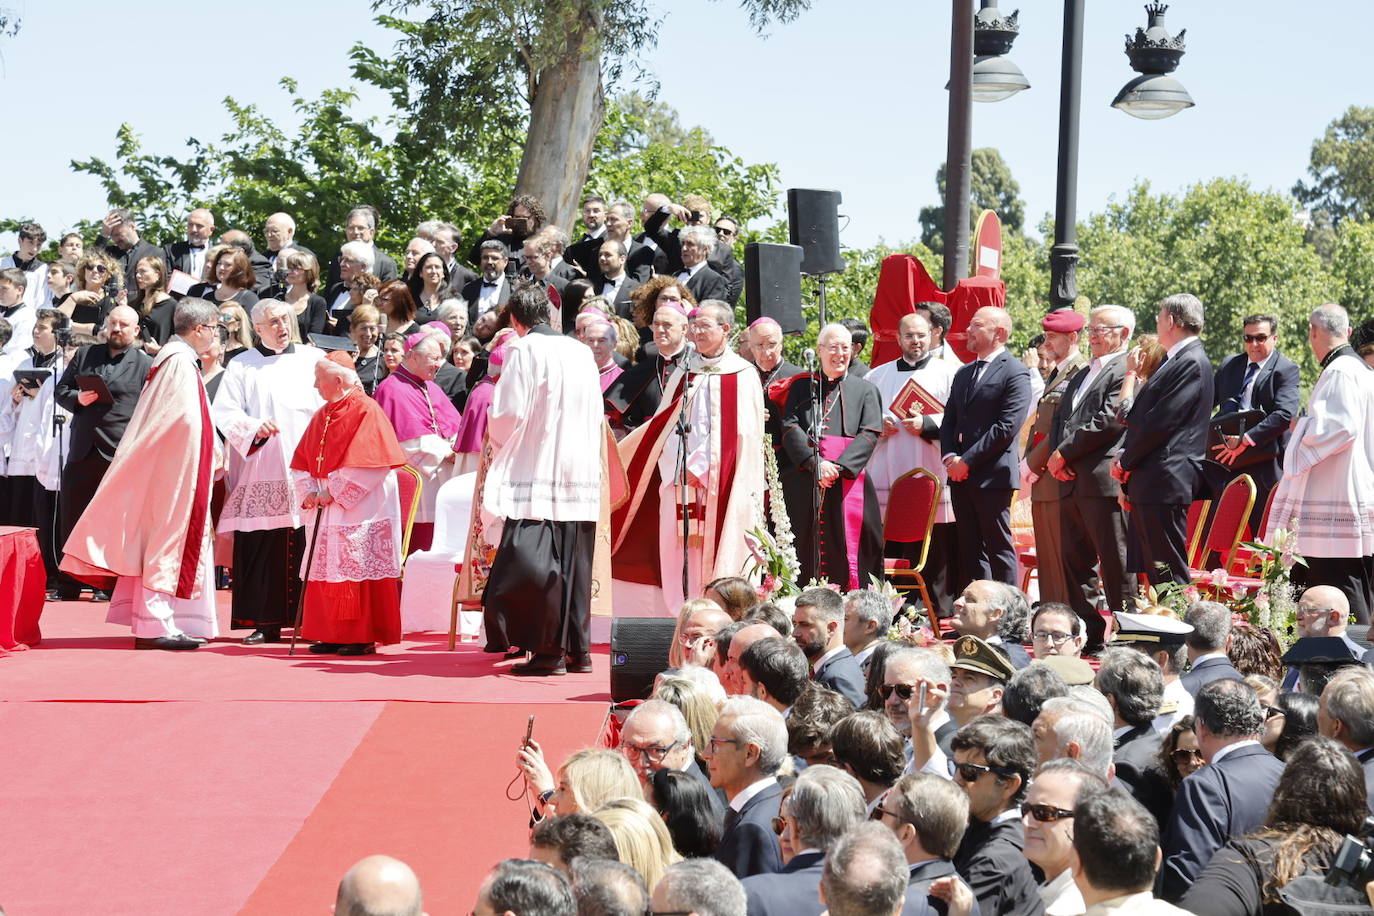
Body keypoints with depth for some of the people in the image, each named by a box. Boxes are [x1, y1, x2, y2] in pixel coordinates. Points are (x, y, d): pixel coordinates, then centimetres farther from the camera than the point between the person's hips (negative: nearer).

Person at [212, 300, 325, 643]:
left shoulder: (314, 360, 14)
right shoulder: (241, 366, 13)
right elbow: (223, 412, 4)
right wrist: (254, 427, -14)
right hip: (261, 473, 0)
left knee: (308, 544, -6)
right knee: (261, 547, -3)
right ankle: (265, 623, 1)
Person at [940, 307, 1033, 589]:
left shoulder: (1015, 373, -7)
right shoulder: (964, 374, 19)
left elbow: (1006, 427, -15)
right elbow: (949, 420, 18)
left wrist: (967, 460, -15)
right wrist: (949, 457, 0)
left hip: (993, 475, -8)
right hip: (961, 474, 8)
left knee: (998, 547, -4)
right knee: (970, 549, 9)